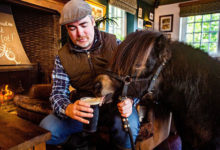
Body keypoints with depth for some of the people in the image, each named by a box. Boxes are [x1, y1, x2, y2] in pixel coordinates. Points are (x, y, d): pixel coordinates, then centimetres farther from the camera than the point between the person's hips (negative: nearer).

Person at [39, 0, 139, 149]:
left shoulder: (113, 43, -4)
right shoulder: (62, 56, 0)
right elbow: (58, 93, -4)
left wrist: (129, 99, -26)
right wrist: (68, 108, -29)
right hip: (85, 107, 2)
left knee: (127, 127, -33)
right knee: (46, 129, -16)